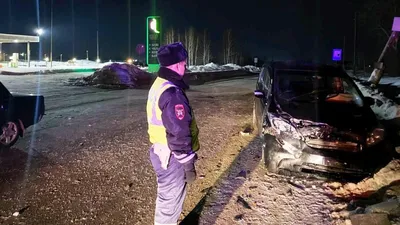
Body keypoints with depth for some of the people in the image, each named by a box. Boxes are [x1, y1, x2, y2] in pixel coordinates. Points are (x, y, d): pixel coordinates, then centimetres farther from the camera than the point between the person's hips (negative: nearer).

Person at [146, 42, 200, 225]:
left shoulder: (158, 86, 8)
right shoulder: (172, 93, -26)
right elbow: (179, 134, -26)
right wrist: (188, 165, -17)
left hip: (160, 152, 10)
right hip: (171, 158, -10)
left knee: (167, 198, 27)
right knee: (170, 202, 8)